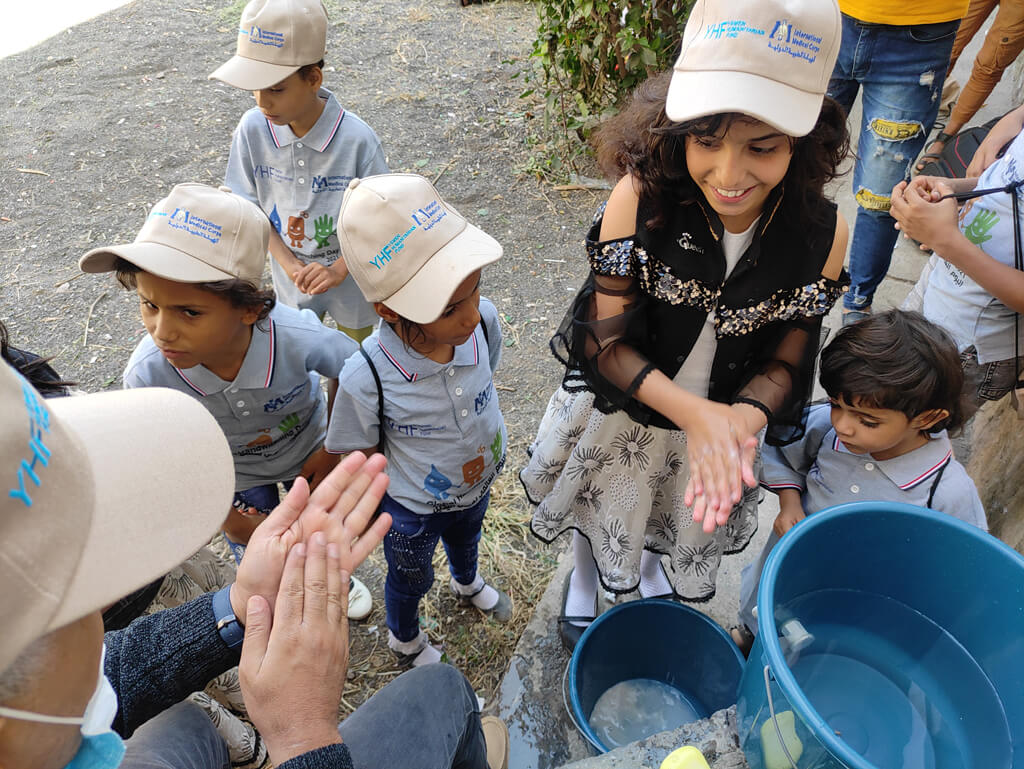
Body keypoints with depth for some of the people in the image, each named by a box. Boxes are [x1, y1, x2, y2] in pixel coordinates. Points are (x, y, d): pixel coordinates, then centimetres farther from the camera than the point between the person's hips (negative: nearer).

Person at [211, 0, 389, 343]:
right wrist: (288, 264, -18)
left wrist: (337, 270, -27)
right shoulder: (252, 129, -18)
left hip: (350, 276, -3)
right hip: (293, 279, 3)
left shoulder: (357, 139, -28)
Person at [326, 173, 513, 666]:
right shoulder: (367, 378, -40)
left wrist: (483, 447, 3)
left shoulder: (483, 321, -28)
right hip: (412, 508, -4)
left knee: (466, 540, 37)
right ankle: (404, 638, 63)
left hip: (477, 484, 4)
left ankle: (467, 584, 74)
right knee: (411, 578, 28)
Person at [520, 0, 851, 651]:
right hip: (620, 411, -1)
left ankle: (653, 570, 69)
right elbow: (607, 343, -24)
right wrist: (694, 412, -37)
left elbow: (786, 362, -11)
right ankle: (585, 580, 63)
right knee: (600, 505, 27)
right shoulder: (641, 198, -29)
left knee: (684, 511, 32)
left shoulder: (823, 234, -23)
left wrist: (741, 417, -33)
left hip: (728, 415, 2)